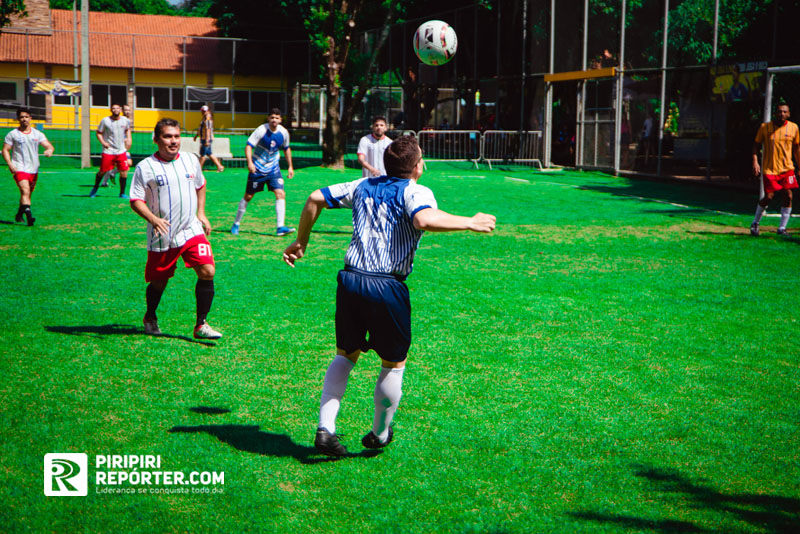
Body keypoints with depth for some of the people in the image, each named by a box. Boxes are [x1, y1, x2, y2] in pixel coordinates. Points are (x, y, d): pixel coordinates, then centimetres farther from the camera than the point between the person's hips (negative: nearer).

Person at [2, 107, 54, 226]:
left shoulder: (37, 134, 9)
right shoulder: (12, 134, 1)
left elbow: (49, 146, 3)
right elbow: (5, 150, 2)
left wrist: (49, 150, -22)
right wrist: (10, 164, -13)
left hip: (33, 169, 4)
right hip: (19, 169, -4)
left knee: (28, 194, 15)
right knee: (25, 191, -23)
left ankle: (19, 215, 35)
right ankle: (29, 216, -36)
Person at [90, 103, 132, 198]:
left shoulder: (125, 121, 3)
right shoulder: (105, 121, -7)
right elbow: (98, 133, 2)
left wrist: (128, 139, 11)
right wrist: (103, 142, -11)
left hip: (121, 151, 2)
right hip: (108, 151, -2)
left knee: (124, 172, -5)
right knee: (102, 171, 3)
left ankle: (122, 193, 9)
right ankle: (95, 188, 28)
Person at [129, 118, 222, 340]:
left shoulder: (191, 160, 6)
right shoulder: (145, 167, -7)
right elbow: (136, 200, -8)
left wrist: (201, 213, 15)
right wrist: (153, 219, -24)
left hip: (192, 230, 3)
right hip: (161, 236, -2)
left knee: (207, 272, -14)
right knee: (159, 282, 9)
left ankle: (201, 325, -4)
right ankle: (150, 318, 39)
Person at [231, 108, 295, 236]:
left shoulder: (283, 132, -4)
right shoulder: (261, 130, -17)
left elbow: (286, 149, 14)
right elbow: (248, 146, -20)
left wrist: (290, 166, 13)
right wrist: (250, 162, -35)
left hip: (273, 168, 3)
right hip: (257, 168, -3)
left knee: (281, 194, -14)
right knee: (248, 196, 5)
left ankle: (280, 227, -15)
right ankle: (236, 224, 22)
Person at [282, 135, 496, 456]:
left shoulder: (363, 186, 16)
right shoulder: (415, 192, -3)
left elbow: (316, 198, 16)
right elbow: (425, 219, -25)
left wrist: (301, 242, 26)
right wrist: (470, 223, -14)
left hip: (350, 281, 5)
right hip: (388, 286, -5)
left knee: (345, 355, 21)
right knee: (393, 364, 15)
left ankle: (325, 428, 10)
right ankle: (380, 435, 28)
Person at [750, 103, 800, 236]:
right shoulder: (765, 127, -4)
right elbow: (756, 145, 4)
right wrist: (755, 161, -10)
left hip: (787, 168, 3)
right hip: (770, 169, -2)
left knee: (788, 196, -6)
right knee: (768, 197, -6)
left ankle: (782, 228, 4)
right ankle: (755, 223, 17)